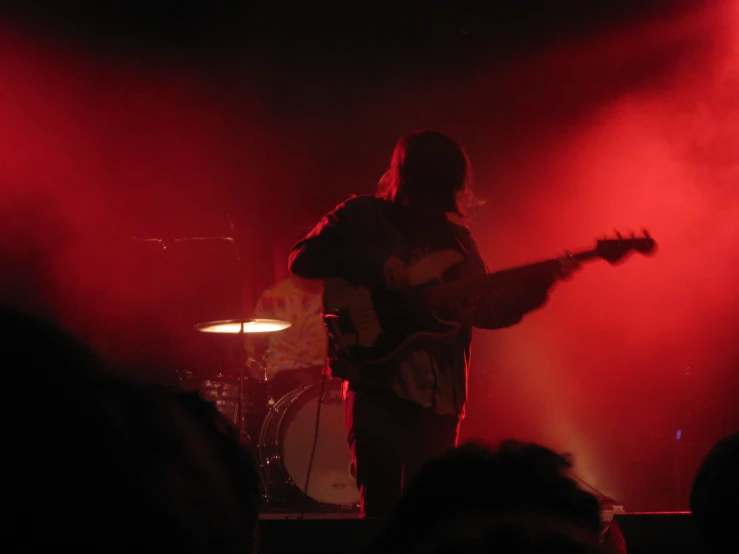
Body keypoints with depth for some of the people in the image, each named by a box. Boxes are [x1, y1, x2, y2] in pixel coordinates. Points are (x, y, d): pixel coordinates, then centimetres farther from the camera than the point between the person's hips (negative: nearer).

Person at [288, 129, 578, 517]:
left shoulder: (454, 237, 15)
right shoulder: (362, 217, 3)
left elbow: (482, 309, 16)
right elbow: (302, 259, -6)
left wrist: (537, 284, 2)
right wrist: (375, 263, -16)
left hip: (440, 391, 4)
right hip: (376, 382, -4)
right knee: (379, 505, -9)